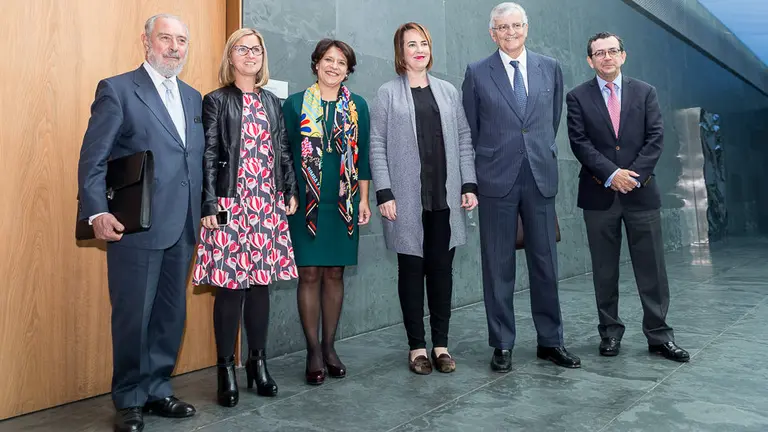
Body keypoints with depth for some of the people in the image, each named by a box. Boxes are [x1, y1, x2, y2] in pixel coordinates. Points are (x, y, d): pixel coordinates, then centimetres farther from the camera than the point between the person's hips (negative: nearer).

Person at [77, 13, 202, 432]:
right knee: (133, 315, 4)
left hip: (182, 226, 6)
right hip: (135, 225, -5)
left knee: (171, 314, 12)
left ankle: (158, 389, 28)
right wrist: (97, 212, -16)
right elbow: (93, 158, -6)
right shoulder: (117, 89, -1)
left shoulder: (193, 97, 16)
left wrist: (202, 212, 9)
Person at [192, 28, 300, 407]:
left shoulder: (272, 102, 15)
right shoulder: (216, 101, 2)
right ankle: (226, 368, 12)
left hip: (268, 204, 4)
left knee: (260, 282, 8)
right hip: (231, 203, -4)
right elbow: (208, 156, -4)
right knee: (230, 285, -1)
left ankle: (258, 362, 20)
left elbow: (283, 150, 16)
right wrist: (209, 206, -10)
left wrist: (290, 191, 9)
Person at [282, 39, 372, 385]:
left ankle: (329, 347, 20)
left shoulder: (357, 106, 9)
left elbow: (362, 154, 9)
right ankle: (313, 351, 12)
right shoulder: (295, 103, 4)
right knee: (309, 274, 1)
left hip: (344, 202, 2)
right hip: (306, 201, -2)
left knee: (335, 273, 7)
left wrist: (363, 199, 4)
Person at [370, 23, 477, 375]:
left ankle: (441, 344, 18)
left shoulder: (448, 91, 13)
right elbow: (377, 146, -2)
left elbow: (464, 140, 11)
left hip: (445, 197, 3)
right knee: (411, 269, 5)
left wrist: (469, 185, 2)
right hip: (407, 198, -2)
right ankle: (416, 346, 16)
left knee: (442, 269, 6)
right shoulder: (388, 93, 4)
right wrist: (384, 193, -10)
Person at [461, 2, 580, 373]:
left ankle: (550, 341, 20)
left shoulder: (550, 68, 10)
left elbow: (554, 119, 19)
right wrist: (487, 163, 8)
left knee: (545, 263, 7)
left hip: (540, 178, 3)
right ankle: (502, 345, 14)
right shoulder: (477, 73, 2)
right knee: (498, 266, 3)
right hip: (496, 180, -2)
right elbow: (471, 130, 7)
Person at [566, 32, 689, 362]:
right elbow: (580, 142, -5)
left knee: (651, 267, 4)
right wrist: (612, 174, -15)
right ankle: (610, 332, 18)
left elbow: (655, 138, 1)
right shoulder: (577, 97, 4)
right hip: (599, 195, -1)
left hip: (641, 192, 1)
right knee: (604, 270, 6)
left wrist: (633, 175, -12)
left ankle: (658, 334, 15)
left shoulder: (645, 93, 9)